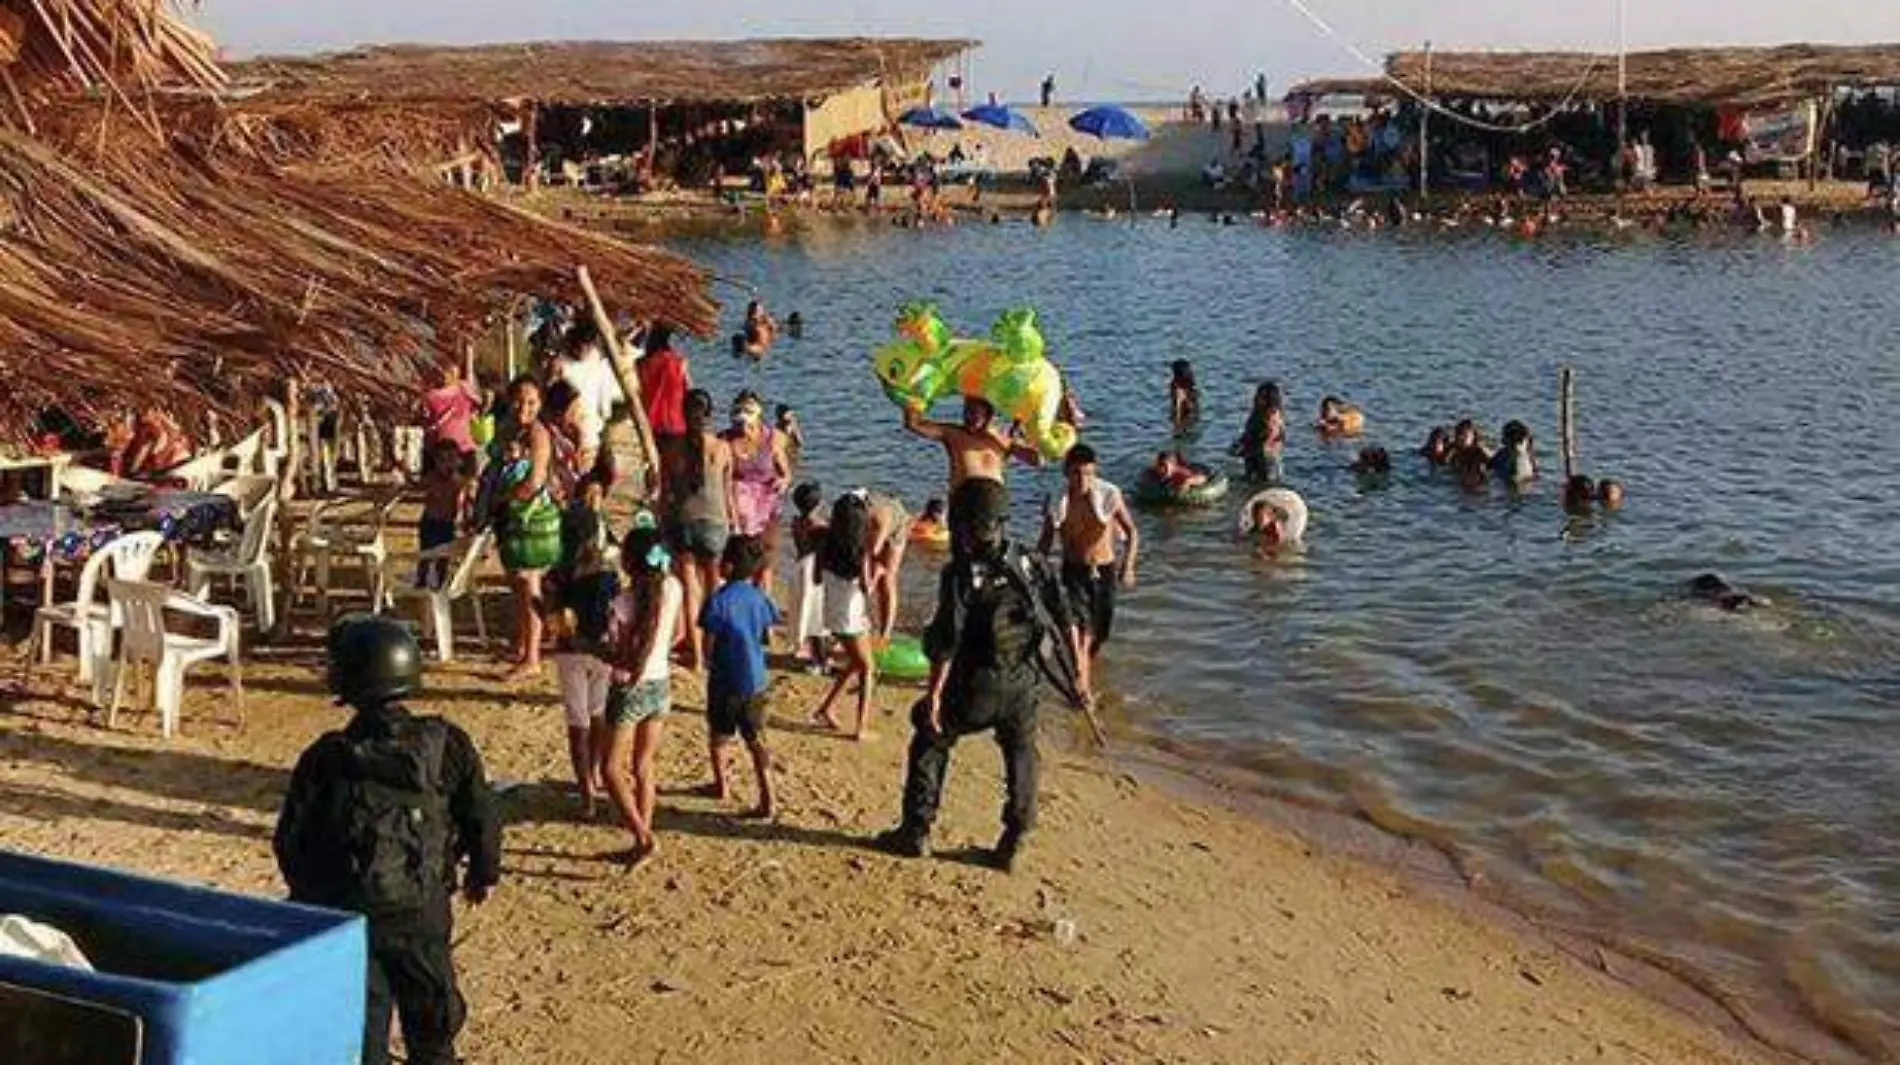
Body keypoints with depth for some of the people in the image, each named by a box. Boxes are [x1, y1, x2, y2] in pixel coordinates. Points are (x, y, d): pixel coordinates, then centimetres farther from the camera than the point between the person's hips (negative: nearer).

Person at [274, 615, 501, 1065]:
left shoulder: (325, 759, -12)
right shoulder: (448, 746, -10)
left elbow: (290, 842, -4)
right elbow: (483, 821, -4)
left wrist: (310, 893, 15)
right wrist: (482, 874, 15)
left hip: (346, 915, -1)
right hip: (424, 914, 1)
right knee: (432, 1028, 20)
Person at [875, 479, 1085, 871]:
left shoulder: (960, 574, -14)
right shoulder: (1029, 564, 2)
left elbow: (946, 644, -17)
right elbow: (1064, 622, 4)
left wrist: (934, 695, -10)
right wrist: (1075, 676, 11)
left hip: (975, 689, -4)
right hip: (1025, 684, 4)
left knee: (930, 743, 17)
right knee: (1021, 754, 21)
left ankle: (916, 832, 21)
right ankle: (1013, 843, 19)